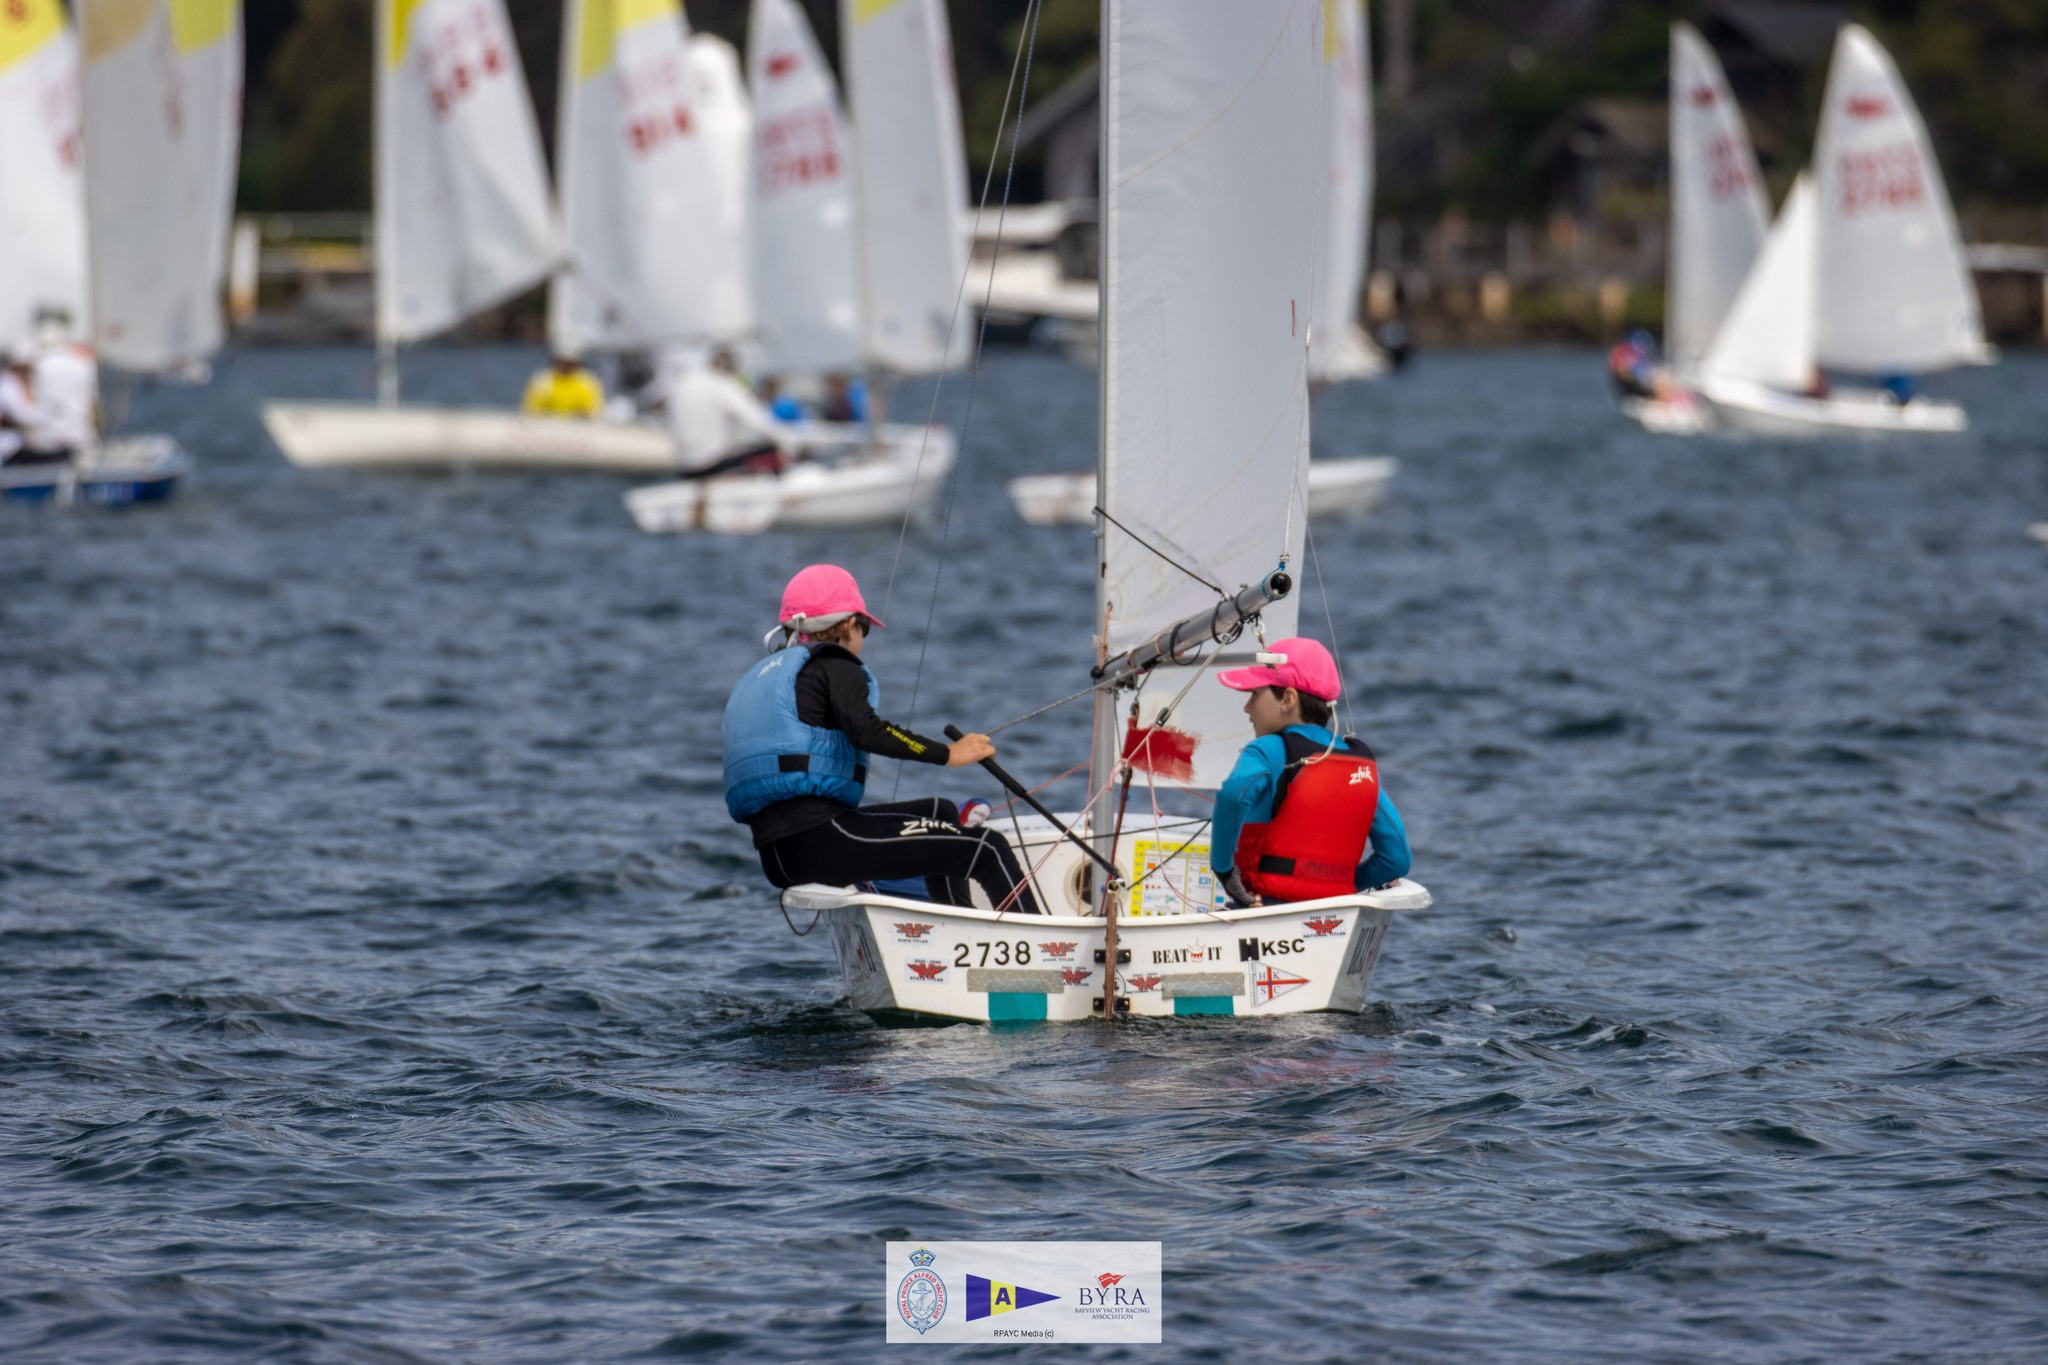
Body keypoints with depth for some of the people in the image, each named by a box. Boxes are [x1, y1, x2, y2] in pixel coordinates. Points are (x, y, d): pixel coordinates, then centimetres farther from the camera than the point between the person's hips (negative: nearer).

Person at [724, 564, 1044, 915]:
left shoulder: (757, 678, 26)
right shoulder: (832, 666, 1)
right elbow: (864, 729, -17)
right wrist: (947, 753, -14)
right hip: (820, 838, -9)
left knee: (939, 812, 30)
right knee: (988, 849, -6)